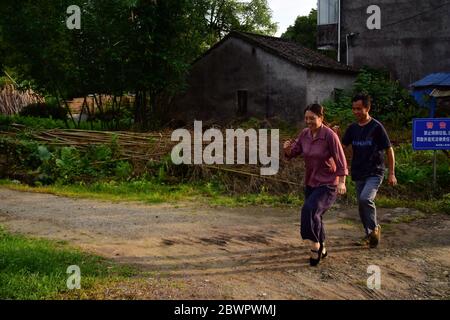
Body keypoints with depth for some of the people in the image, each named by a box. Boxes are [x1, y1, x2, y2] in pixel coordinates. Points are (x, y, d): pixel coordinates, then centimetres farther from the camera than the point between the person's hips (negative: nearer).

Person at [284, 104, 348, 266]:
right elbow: (292, 153, 5)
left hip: (328, 184, -7)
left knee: (310, 209, -27)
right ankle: (321, 249, 34)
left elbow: (341, 160, -16)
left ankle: (315, 244, -10)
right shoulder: (304, 134, 0)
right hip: (310, 182, 7)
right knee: (314, 216, 15)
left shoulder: (330, 135, -18)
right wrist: (287, 148, -17)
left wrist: (342, 182, -22)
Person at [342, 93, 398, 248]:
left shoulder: (376, 127, -9)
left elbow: (389, 149, -6)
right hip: (358, 174, 6)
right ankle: (369, 235, 27)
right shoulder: (352, 128, 7)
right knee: (362, 206, 10)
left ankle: (375, 228, -5)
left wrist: (392, 173, -8)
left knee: (365, 198, -26)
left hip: (375, 173, -6)